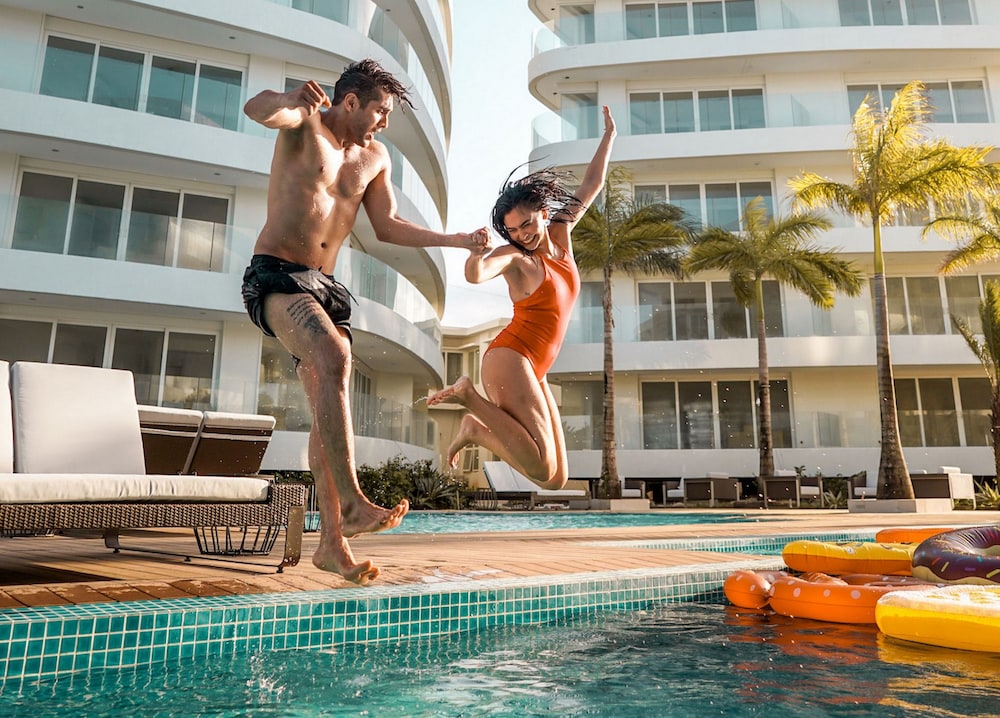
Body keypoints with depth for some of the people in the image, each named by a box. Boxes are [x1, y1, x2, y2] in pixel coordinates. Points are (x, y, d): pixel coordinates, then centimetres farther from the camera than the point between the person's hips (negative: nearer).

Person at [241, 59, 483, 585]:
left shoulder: (375, 157, 16)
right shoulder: (306, 122, -1)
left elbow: (387, 226, 15)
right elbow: (257, 109, -23)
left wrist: (455, 240, 7)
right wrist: (290, 100, -47)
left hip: (323, 284, 6)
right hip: (275, 274, -6)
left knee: (329, 405, -5)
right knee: (335, 358, -32)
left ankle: (331, 541, -4)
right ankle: (352, 503, -31)